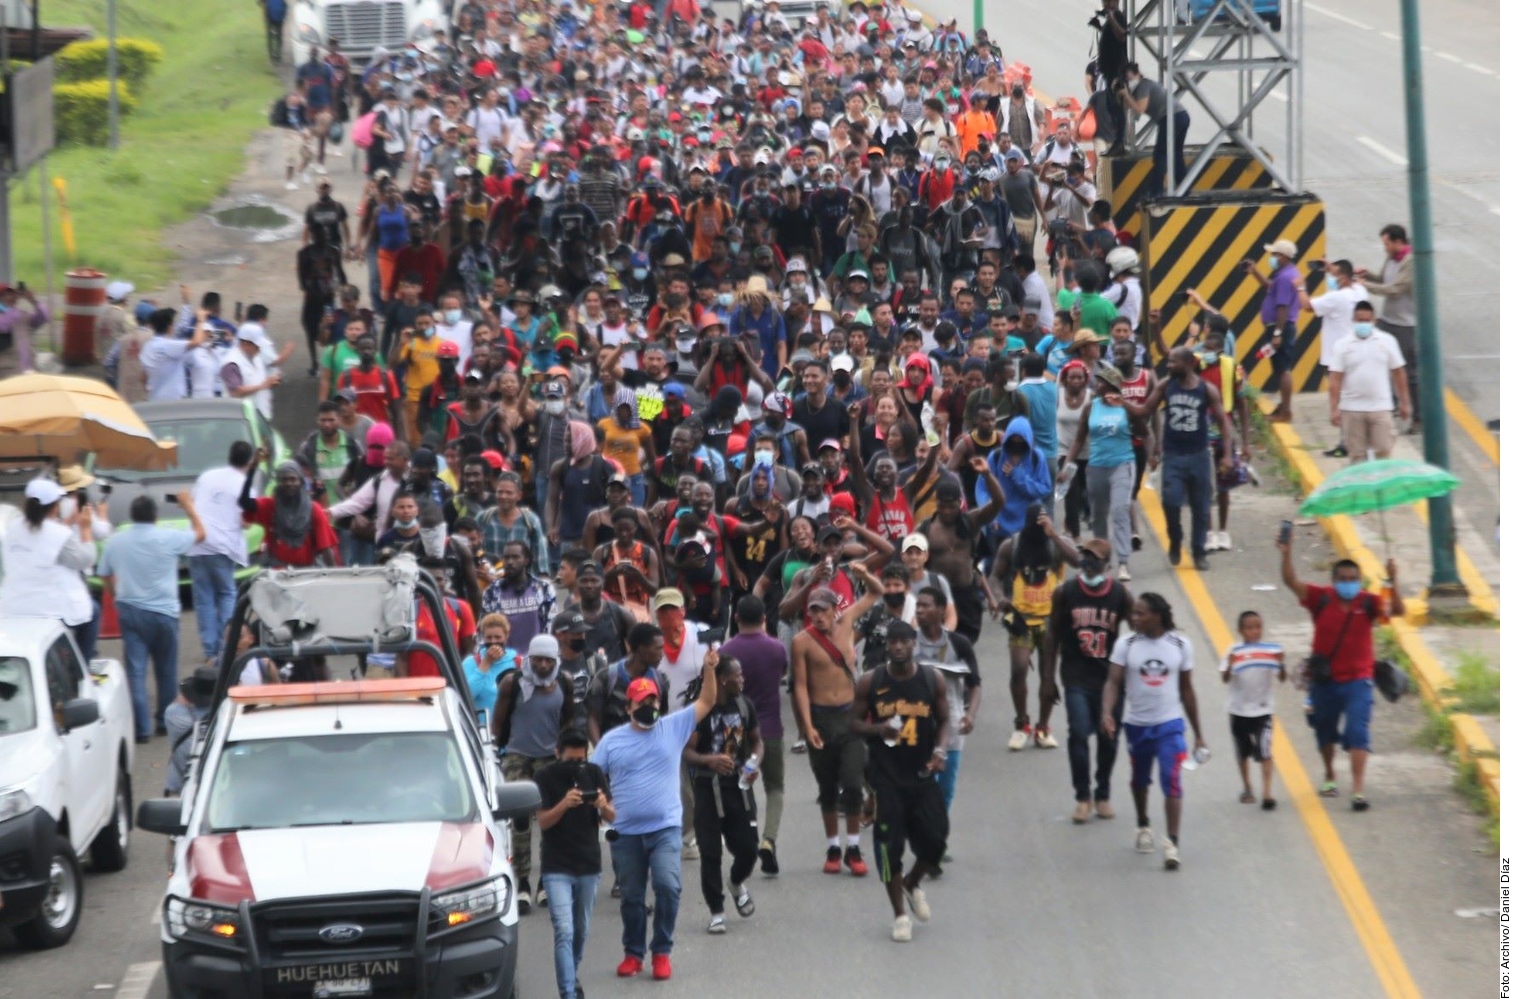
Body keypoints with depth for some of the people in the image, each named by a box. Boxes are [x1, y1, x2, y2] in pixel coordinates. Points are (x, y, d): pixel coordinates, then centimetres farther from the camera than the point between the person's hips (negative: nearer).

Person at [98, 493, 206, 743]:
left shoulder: (115, 542, 0)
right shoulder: (169, 538, -9)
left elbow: (105, 577, 11)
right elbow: (200, 534, 8)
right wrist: (188, 507, 23)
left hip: (129, 611, 2)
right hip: (163, 611, -2)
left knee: (135, 670, 0)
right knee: (166, 670, 13)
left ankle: (141, 727, -6)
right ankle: (165, 720, 24)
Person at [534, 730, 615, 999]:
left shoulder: (594, 773, 2)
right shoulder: (545, 777, -7)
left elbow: (611, 817, 2)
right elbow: (542, 822, -13)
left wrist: (603, 806, -21)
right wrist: (564, 804, -31)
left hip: (589, 865, 4)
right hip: (556, 868, -4)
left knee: (581, 931, 13)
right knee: (564, 931, -13)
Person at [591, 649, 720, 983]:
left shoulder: (674, 728, 4)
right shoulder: (612, 740, 4)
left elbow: (706, 702, 3)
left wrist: (709, 668, -11)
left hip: (665, 828, -1)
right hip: (625, 833, 1)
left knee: (667, 886, -18)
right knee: (631, 896, 10)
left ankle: (662, 951, -4)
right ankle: (633, 953, 26)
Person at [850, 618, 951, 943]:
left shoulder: (933, 680, -1)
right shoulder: (870, 682, -4)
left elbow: (944, 720, 7)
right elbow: (855, 722, 3)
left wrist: (940, 749, -12)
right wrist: (878, 729, -18)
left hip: (922, 774, 1)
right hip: (885, 777, -1)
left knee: (935, 841, -2)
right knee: (889, 846, -2)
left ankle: (912, 884, 31)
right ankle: (900, 915, 12)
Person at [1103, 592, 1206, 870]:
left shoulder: (1180, 645, -5)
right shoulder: (1126, 644, -7)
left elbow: (1186, 690, 3)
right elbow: (1114, 681, -12)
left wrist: (1198, 734, 6)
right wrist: (1107, 712, -32)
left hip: (1169, 724, -2)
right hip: (1137, 724, 2)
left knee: (1172, 783, -15)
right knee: (1139, 780, 21)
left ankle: (1172, 843, -17)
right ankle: (1143, 827, 45)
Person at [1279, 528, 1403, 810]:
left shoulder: (1368, 603, -7)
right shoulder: (1321, 599, -6)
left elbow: (1397, 610, -19)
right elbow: (1292, 582, -14)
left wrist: (1392, 582, -34)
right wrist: (1287, 553, -29)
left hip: (1357, 680, -2)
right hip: (1324, 680, 2)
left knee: (1358, 734, -13)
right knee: (1325, 733, 20)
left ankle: (1358, 790, -18)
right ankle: (1329, 777, 44)